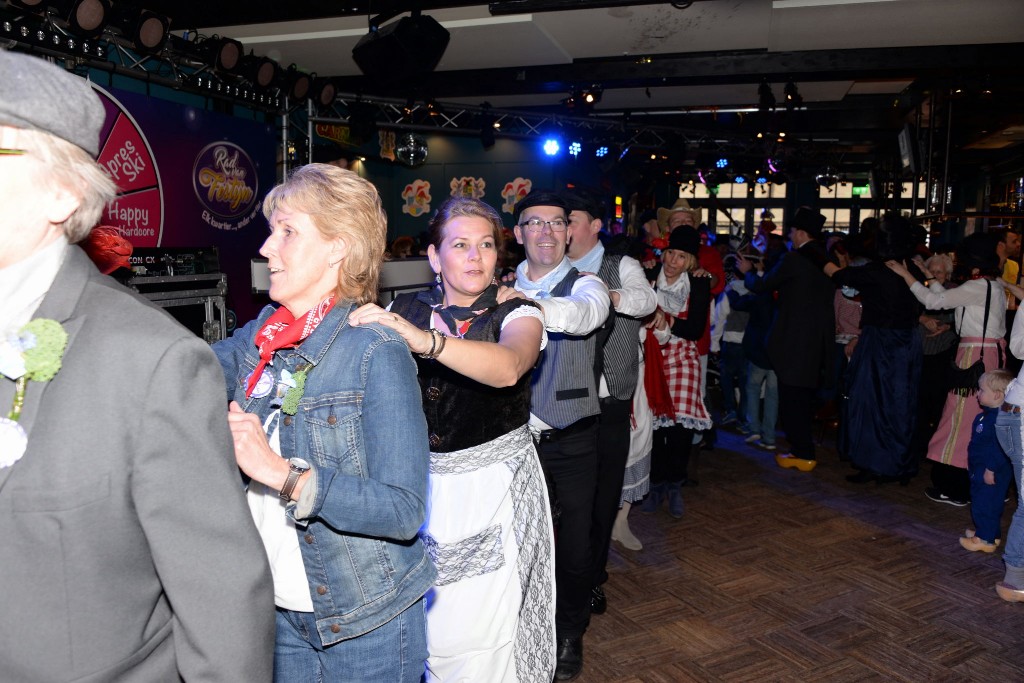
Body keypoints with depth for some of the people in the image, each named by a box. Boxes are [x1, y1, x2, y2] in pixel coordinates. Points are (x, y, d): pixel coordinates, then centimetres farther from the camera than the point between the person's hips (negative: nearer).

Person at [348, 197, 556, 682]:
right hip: (424, 483, 3)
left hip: (496, 488, -3)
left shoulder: (514, 310, -10)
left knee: (480, 631, 4)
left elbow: (509, 367, -33)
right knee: (426, 624, 16)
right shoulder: (408, 310, 2)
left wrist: (424, 339, -46)